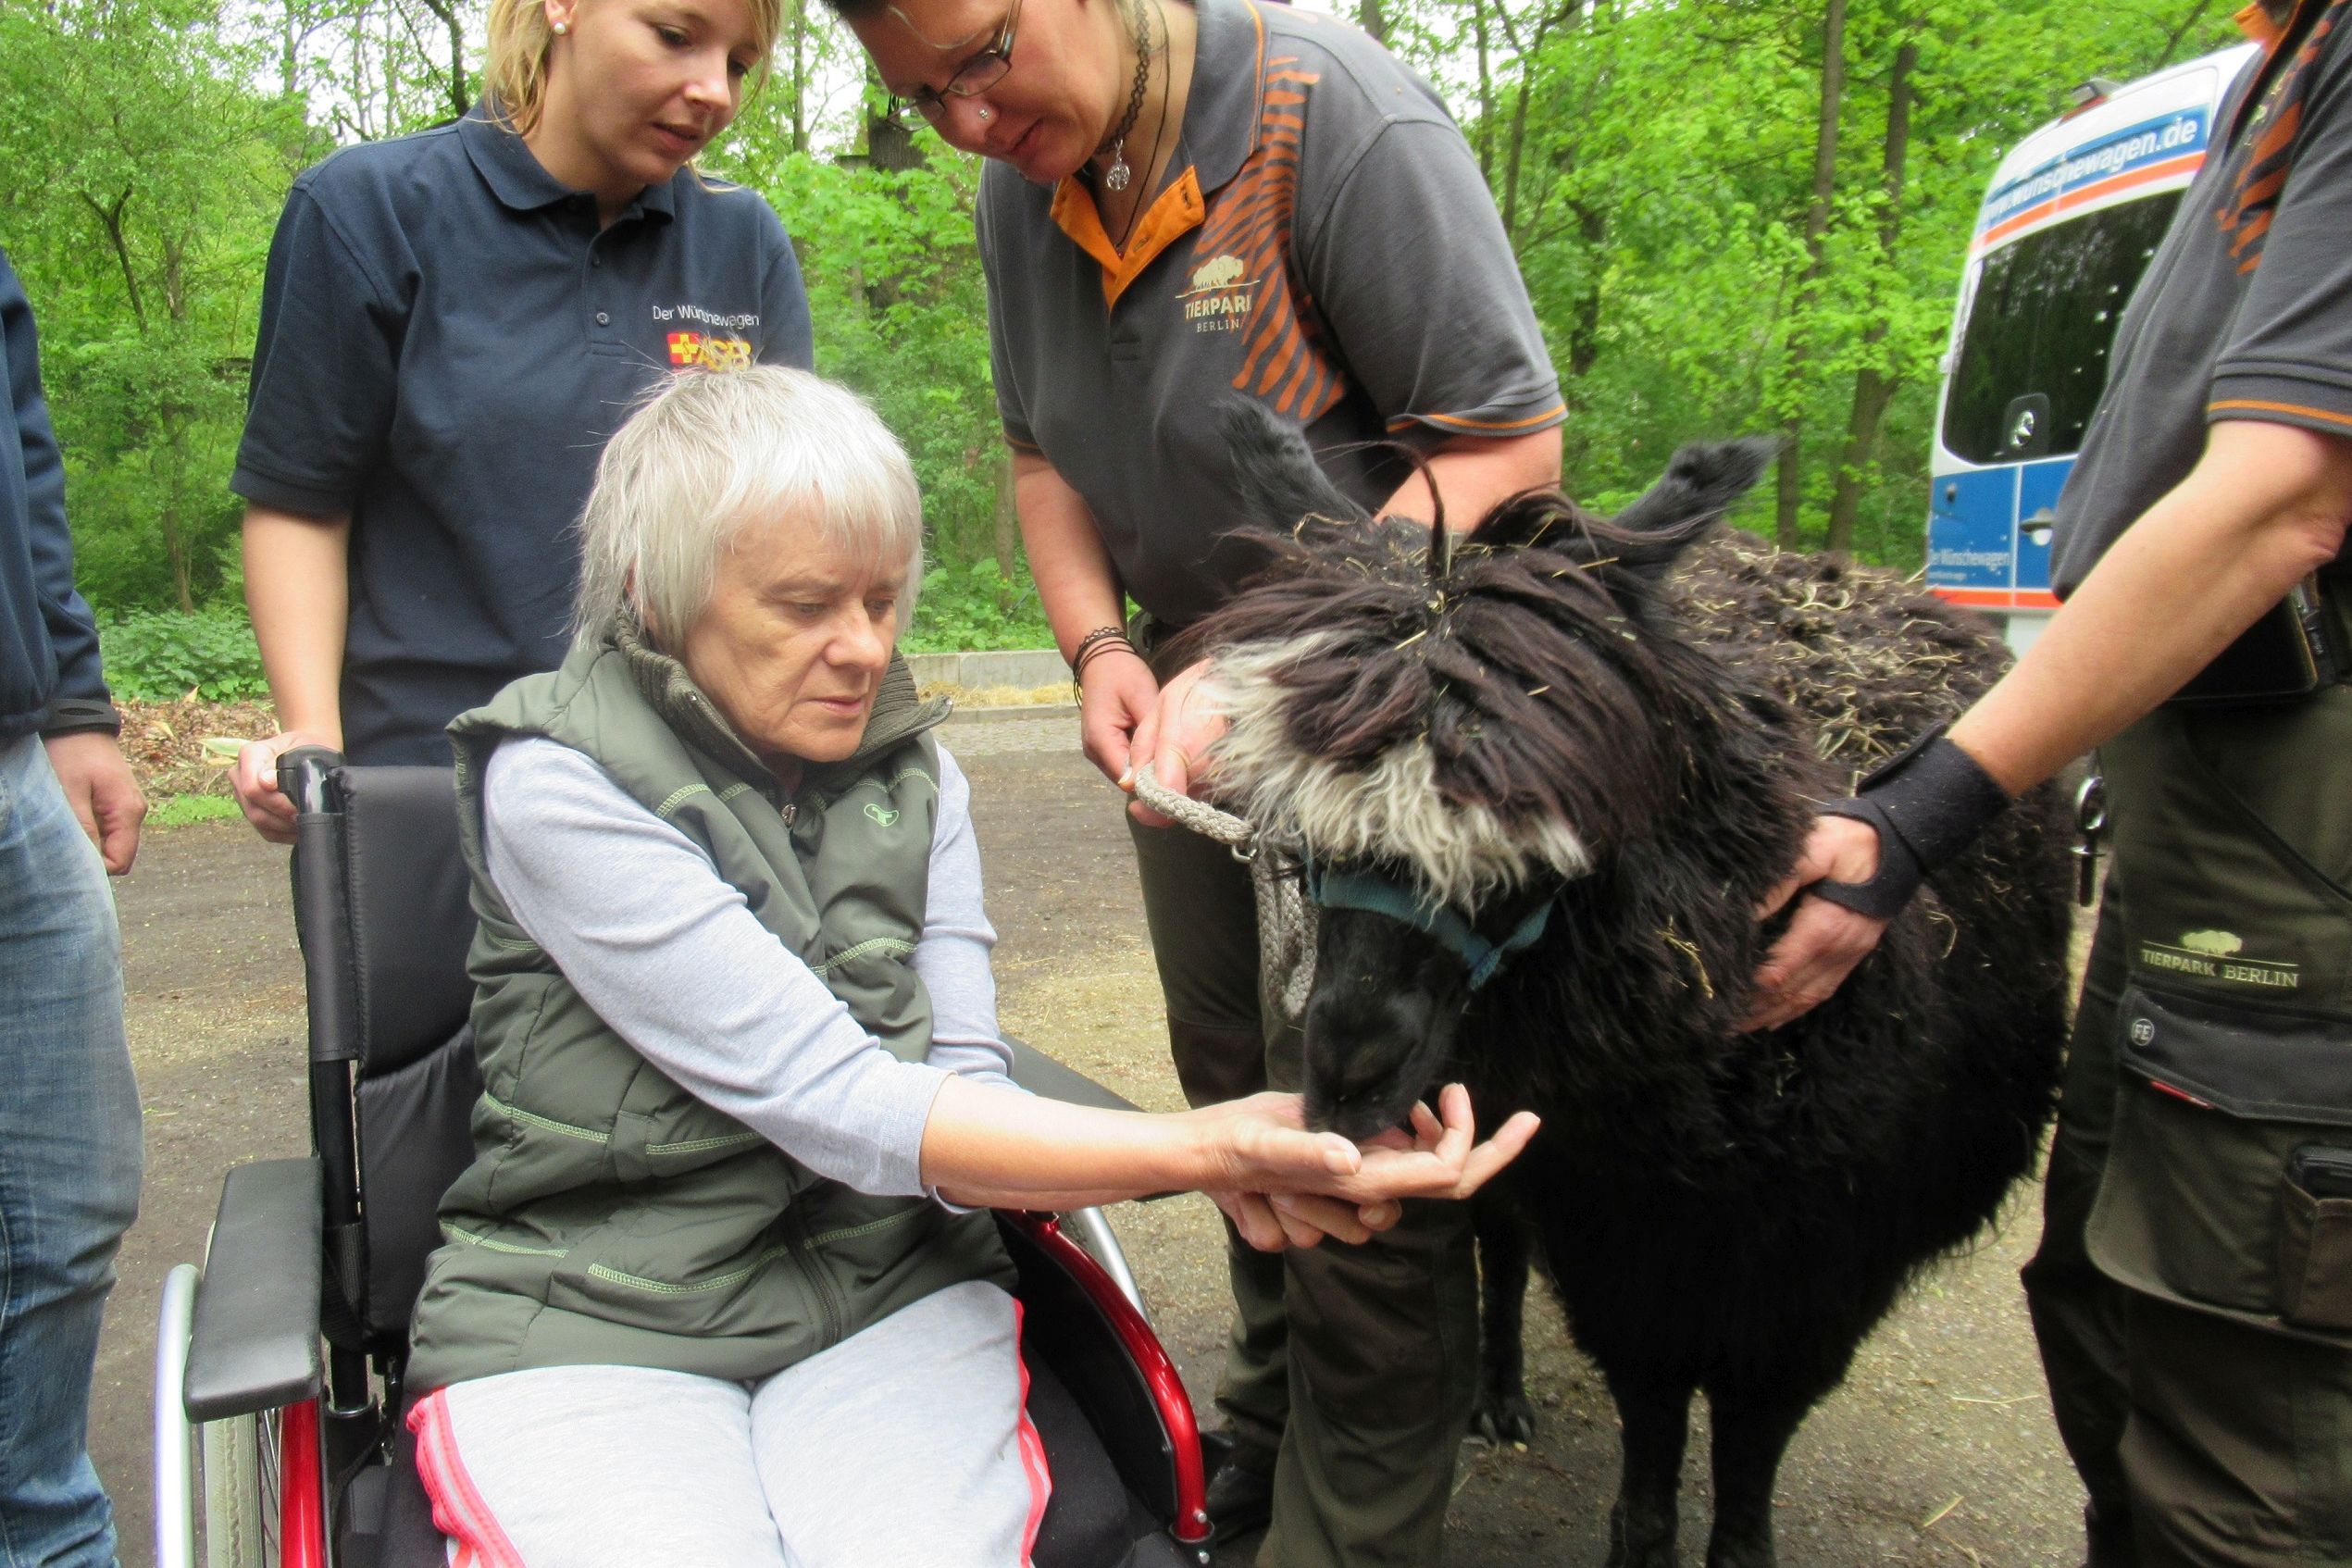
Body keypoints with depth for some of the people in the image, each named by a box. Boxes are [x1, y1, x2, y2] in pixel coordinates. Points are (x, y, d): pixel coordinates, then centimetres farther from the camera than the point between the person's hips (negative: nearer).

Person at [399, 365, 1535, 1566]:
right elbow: (830, 1101, -22)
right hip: (588, 1325, -3)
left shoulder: (912, 771, 5)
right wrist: (1211, 1150, -29)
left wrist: (1227, 1159, -23)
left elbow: (962, 1104, -4)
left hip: (887, 1292, 4)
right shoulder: (556, 786, -13)